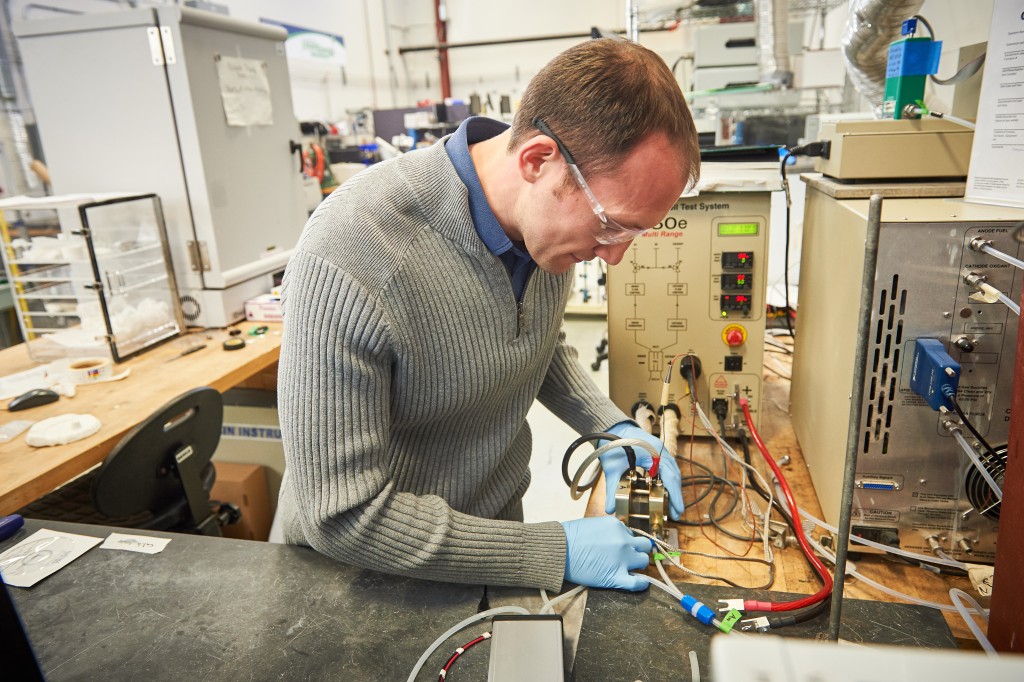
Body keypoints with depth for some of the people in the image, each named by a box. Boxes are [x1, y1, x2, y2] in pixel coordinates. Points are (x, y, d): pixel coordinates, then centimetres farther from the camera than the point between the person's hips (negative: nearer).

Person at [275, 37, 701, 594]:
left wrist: (611, 427, -10)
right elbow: (345, 514, -31)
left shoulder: (552, 216, -14)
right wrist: (557, 552, -28)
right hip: (355, 559, -5)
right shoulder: (350, 259, -36)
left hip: (494, 524, 6)